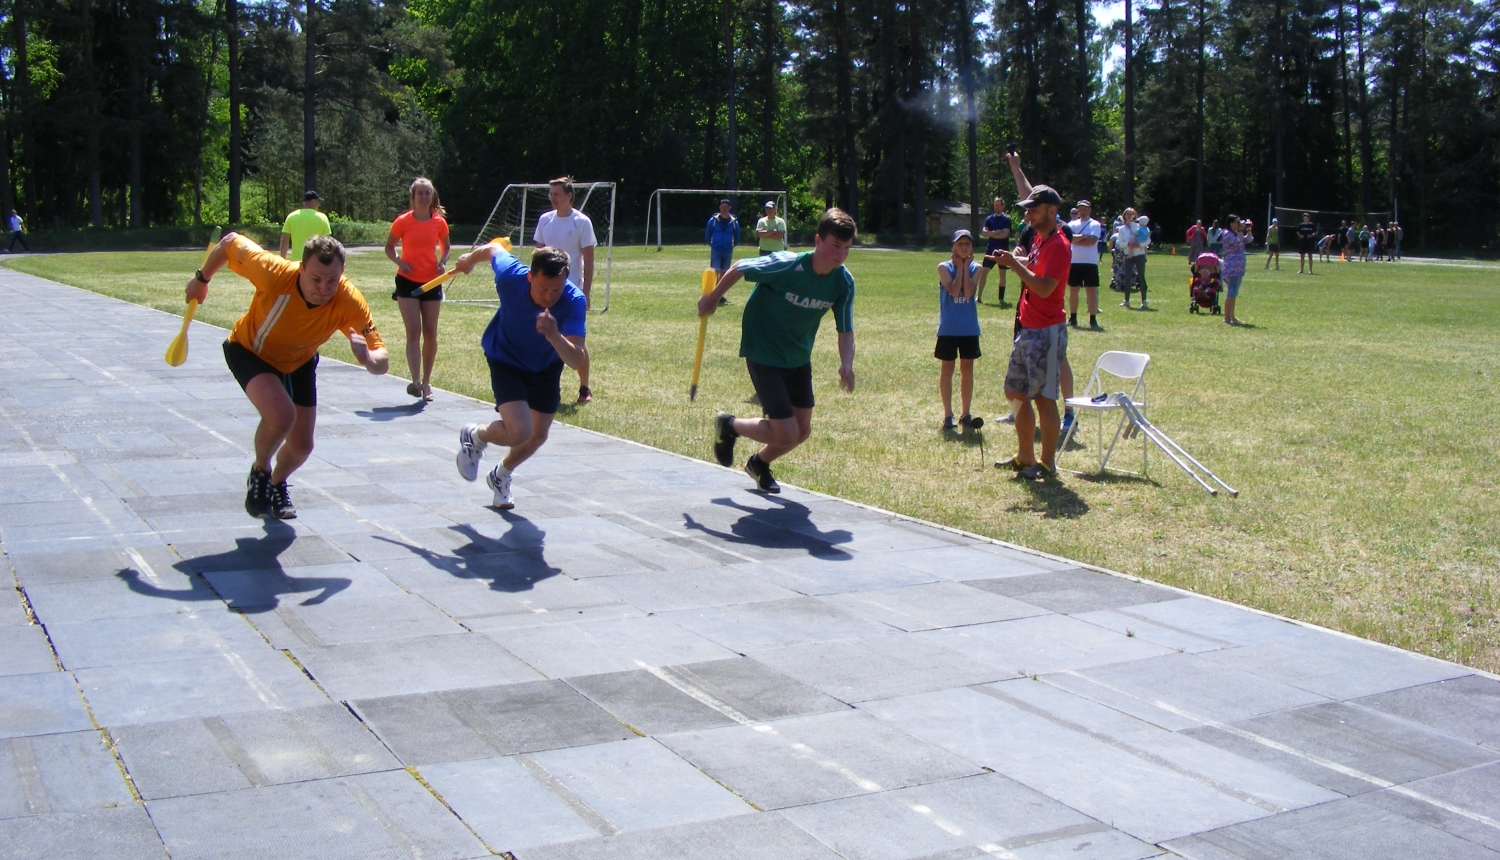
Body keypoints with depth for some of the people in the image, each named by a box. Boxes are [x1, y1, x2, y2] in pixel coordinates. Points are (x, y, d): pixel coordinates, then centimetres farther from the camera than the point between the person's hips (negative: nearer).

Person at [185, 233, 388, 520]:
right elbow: (230, 242, -20)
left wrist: (368, 358, -57)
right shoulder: (274, 273, -39)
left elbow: (382, 362, -33)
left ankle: (277, 484, 45)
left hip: (299, 363, 3)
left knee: (301, 446, 8)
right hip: (250, 351, -3)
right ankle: (260, 472, 3)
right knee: (280, 415, -30)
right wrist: (201, 279, -4)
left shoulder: (350, 302, -34)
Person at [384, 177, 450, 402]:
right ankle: (416, 381, -19)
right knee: (414, 331, -12)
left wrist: (442, 262, -4)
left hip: (432, 282, 2)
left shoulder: (439, 222, 1)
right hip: (408, 281, -2)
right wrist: (399, 262, -13)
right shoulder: (403, 221, -4)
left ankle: (426, 382, 17)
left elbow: (445, 247, 16)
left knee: (430, 333, 4)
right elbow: (389, 247, 6)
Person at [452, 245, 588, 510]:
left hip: (547, 365, 3)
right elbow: (494, 249, -10)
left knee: (538, 435, 16)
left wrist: (555, 337, -63)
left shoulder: (575, 301, -37)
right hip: (506, 359, -2)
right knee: (519, 432, -23)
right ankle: (475, 437, 12)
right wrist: (469, 259, 12)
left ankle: (501, 476, 48)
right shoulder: (509, 275, -35)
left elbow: (577, 361, -44)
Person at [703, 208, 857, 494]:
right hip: (764, 355, -6)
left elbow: (845, 330, -5)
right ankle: (729, 426, 17)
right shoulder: (786, 266, -28)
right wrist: (712, 298, 4)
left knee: (802, 431, 9)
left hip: (799, 359, 6)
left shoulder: (844, 282, -12)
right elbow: (739, 268, -11)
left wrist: (846, 364, -26)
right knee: (786, 434, -12)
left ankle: (759, 463, 40)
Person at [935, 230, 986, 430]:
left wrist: (965, 266, -9)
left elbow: (969, 292, -15)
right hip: (948, 328, -2)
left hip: (969, 328, 2)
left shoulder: (976, 268, 1)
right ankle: (948, 415, 11)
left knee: (967, 370, 8)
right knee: (947, 369, 4)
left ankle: (965, 413, 18)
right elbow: (954, 291, -19)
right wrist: (960, 267, -11)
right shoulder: (944, 267, -5)